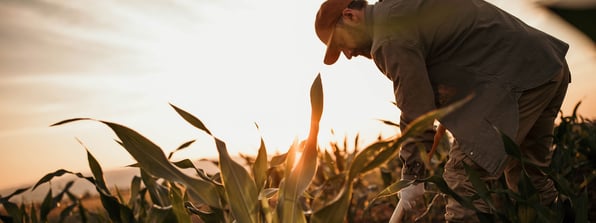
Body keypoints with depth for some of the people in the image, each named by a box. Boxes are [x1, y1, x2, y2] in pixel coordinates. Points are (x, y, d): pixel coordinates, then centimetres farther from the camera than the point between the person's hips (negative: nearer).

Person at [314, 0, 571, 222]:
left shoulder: (390, 39, -15)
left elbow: (415, 111, -14)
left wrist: (411, 176, -5)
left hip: (516, 79, -10)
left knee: (465, 177, -11)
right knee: (527, 172, 22)